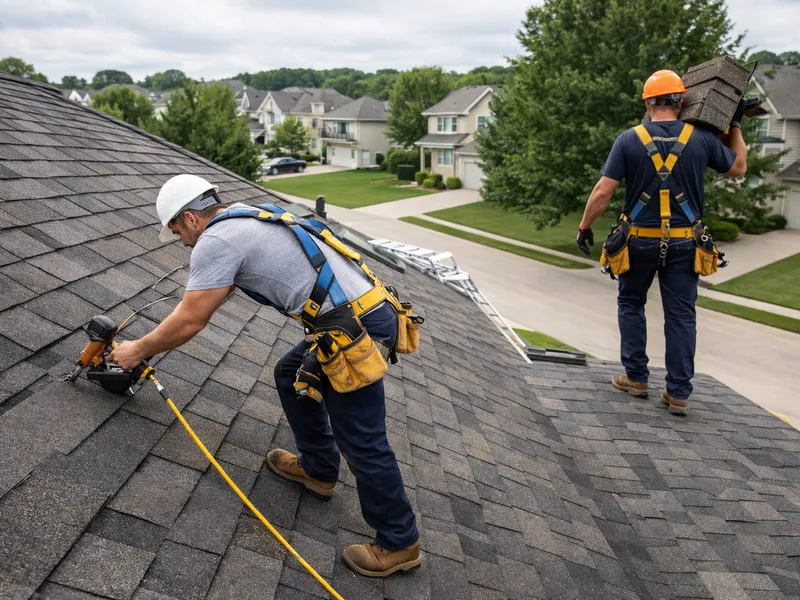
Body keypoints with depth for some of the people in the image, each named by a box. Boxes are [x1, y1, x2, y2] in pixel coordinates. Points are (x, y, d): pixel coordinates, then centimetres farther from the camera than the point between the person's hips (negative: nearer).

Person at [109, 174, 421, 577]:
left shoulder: (215, 240, -7)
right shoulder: (247, 219, 23)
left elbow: (190, 321, -5)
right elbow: (199, 301, 31)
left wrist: (138, 351, 11)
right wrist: (153, 343, 34)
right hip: (367, 310, 10)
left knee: (361, 441, -1)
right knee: (291, 376, 26)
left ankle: (399, 543, 13)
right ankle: (318, 469, 38)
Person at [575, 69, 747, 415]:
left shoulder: (629, 140, -7)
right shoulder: (701, 138, -2)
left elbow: (603, 191, -10)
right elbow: (738, 169, 15)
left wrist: (584, 227, 1)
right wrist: (735, 125, 25)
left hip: (640, 240, -1)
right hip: (683, 242, 1)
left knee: (631, 305, 18)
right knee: (681, 315, 7)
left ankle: (636, 377, 21)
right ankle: (678, 393, 10)